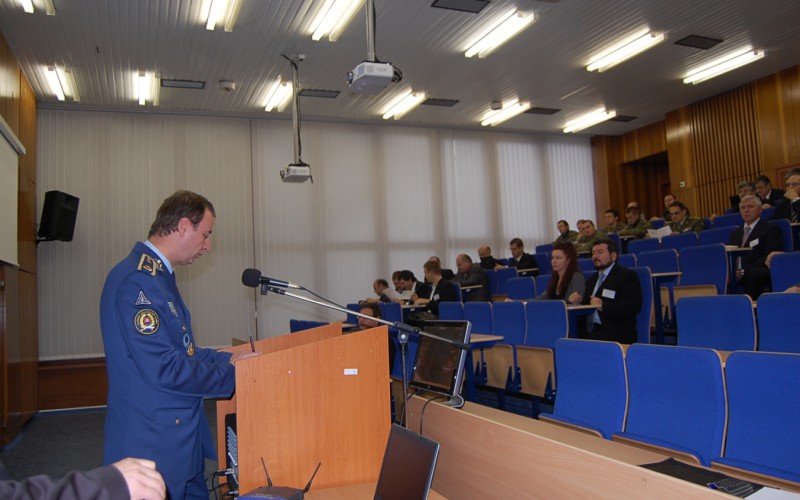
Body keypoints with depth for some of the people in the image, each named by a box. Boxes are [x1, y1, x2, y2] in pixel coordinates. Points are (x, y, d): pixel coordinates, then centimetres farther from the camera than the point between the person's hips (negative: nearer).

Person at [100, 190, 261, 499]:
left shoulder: (156, 275, 12)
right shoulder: (138, 280, -22)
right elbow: (165, 369, -25)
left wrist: (227, 359, 4)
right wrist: (232, 374, -14)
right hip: (154, 447, -10)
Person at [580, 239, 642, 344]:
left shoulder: (627, 275, 2)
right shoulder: (592, 279, 26)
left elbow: (634, 305, -11)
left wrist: (604, 306, -20)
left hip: (616, 333, -6)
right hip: (590, 330, 6)